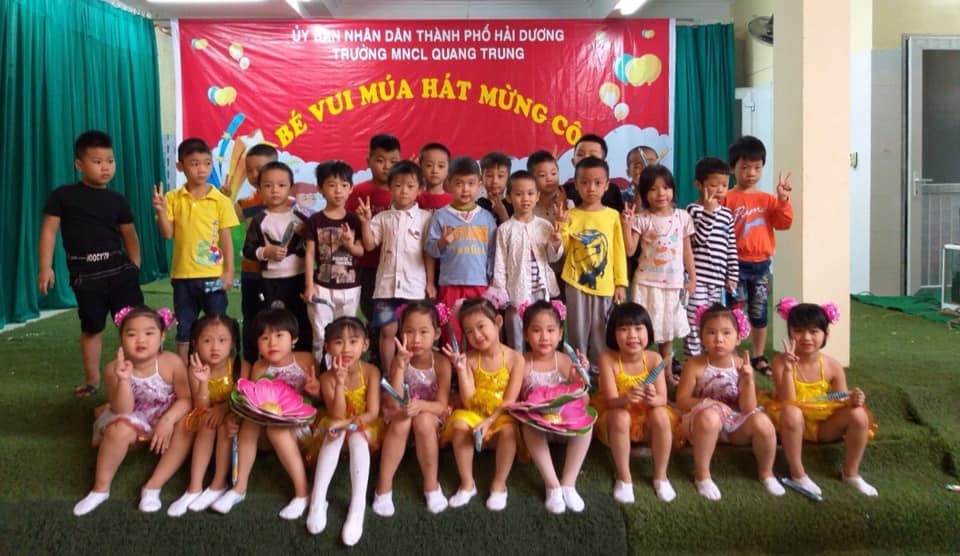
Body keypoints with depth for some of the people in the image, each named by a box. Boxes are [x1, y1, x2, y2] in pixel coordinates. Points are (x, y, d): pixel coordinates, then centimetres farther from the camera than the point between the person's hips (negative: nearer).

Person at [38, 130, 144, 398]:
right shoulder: (63, 195, -2)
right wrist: (46, 267, -5)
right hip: (85, 274, -1)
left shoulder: (117, 200, 5)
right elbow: (49, 230, 0)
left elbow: (129, 234, 12)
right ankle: (92, 379, 26)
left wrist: (135, 266, 8)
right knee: (91, 327, 11)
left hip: (120, 269, 1)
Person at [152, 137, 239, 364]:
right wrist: (161, 211, -17)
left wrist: (229, 272, -7)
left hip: (213, 275, -2)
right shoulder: (173, 198, 1)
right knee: (184, 329, 12)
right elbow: (168, 233, -1)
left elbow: (226, 238, -3)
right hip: (183, 275, 2)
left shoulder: (220, 200, -4)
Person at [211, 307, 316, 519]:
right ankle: (240, 486, -14)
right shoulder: (259, 368, -5)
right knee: (250, 419, -23)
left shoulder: (305, 360, -11)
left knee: (275, 429, -31)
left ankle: (302, 492, -20)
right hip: (269, 421, 4)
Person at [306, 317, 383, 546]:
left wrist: (347, 423, -31)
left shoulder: (371, 372, -16)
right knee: (334, 432, -30)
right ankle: (317, 502, -32)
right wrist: (340, 382, -32)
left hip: (366, 429, -2)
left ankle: (357, 509, -38)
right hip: (339, 429, 2)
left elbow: (373, 413, -19)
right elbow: (337, 416, -22)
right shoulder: (327, 378, -13)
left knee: (356, 436, -32)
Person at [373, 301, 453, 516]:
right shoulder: (399, 361, -13)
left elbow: (441, 406, -18)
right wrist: (401, 364, -31)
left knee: (423, 420, -33)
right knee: (401, 420, -32)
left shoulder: (441, 363, -15)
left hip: (432, 420, -1)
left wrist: (420, 405, -39)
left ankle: (431, 485, -17)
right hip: (402, 418, 1)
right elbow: (394, 404, -24)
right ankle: (384, 487, -22)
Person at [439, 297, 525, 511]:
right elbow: (468, 400, -9)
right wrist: (461, 369, -19)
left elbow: (510, 401, -11)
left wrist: (490, 421, -24)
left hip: (502, 416, -1)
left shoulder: (515, 359, -7)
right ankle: (467, 483, -13)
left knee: (508, 430, -34)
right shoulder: (470, 359, -4)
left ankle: (499, 484, -12)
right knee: (459, 424, -30)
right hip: (474, 414, 2)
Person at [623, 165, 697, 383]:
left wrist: (692, 277, 8)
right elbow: (629, 250, -12)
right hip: (647, 283, -3)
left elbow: (687, 250, 9)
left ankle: (668, 373, 25)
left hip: (674, 283, 3)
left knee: (668, 331, 13)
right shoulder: (642, 220, -6)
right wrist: (627, 225, -22)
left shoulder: (682, 217, 3)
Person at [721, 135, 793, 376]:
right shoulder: (727, 199, -6)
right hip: (737, 264, -4)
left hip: (761, 264, 4)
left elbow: (784, 223, -2)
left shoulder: (767, 199, 7)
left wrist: (783, 199, -13)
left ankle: (759, 357, 24)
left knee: (759, 312, 12)